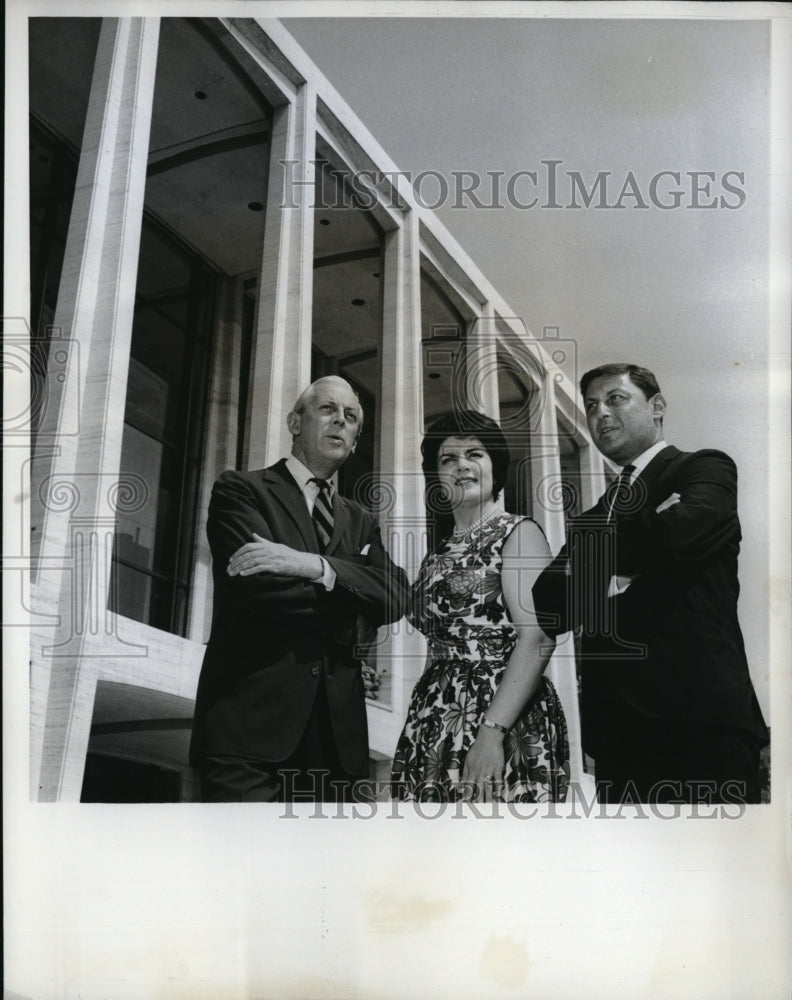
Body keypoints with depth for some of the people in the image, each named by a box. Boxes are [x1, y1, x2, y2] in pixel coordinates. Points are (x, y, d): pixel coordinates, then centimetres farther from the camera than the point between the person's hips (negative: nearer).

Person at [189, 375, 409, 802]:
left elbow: (394, 597, 1)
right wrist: (348, 611, -1)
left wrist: (313, 565, -14)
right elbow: (259, 585, -12)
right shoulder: (241, 489, 5)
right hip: (252, 718, -5)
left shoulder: (360, 522, 21)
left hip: (334, 730, 5)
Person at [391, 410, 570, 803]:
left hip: (502, 717, -6)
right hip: (436, 723, 6)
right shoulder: (439, 552, 15)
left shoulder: (517, 532, -3)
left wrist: (492, 730, -22)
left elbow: (538, 637, -14)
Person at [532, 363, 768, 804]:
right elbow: (549, 610, 12)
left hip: (699, 720, -6)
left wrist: (587, 557, -5)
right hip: (616, 725, 6)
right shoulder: (602, 508, 21)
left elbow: (680, 532, -22)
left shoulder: (705, 469, 2)